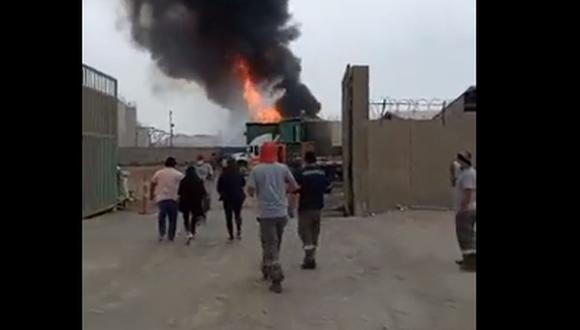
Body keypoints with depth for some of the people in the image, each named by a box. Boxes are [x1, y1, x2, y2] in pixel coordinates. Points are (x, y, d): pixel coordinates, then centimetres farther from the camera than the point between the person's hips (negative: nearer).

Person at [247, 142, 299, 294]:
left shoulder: (256, 170, -6)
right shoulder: (283, 168, 1)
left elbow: (250, 191, -9)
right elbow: (294, 186, 5)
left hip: (266, 213, -3)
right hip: (281, 212, 3)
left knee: (270, 246, 0)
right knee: (275, 244, 19)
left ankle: (277, 280, -6)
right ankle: (267, 270, 34)